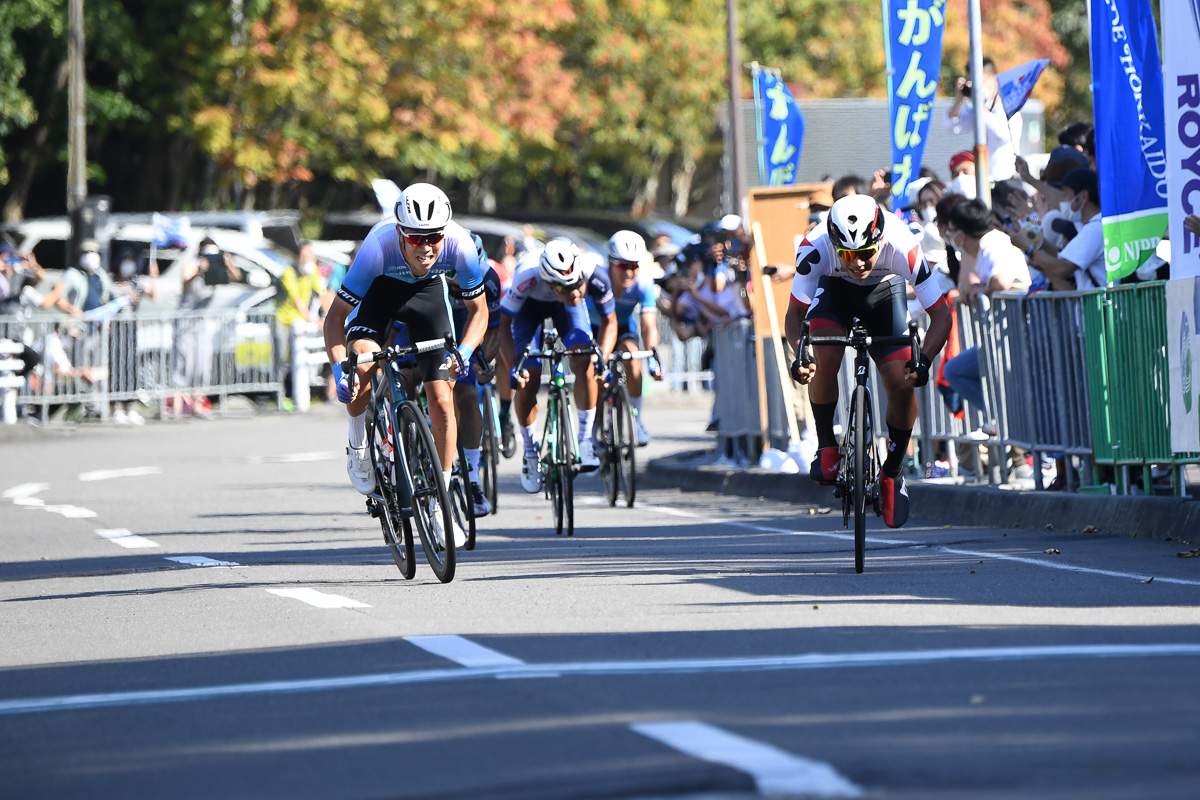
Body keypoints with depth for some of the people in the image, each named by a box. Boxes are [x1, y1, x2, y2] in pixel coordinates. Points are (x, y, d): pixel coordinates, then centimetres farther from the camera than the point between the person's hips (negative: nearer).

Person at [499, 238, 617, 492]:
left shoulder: (595, 274, -37)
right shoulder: (527, 277, -43)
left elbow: (609, 321, -21)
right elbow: (503, 323, -30)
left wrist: (602, 359, -37)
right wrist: (512, 367, -41)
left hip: (566, 309, 1)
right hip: (530, 306, -1)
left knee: (585, 365, -22)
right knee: (527, 381, -11)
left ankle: (585, 438, -5)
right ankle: (530, 451, 12)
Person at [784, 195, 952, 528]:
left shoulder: (902, 247, -39)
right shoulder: (816, 250, -37)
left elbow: (941, 314, -31)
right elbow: (794, 313, -25)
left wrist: (924, 360, -47)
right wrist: (799, 355, -45)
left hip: (884, 292, 0)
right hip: (834, 290, 0)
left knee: (902, 386, -13)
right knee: (824, 357, -28)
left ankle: (892, 474, 9)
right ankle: (826, 448, -7)